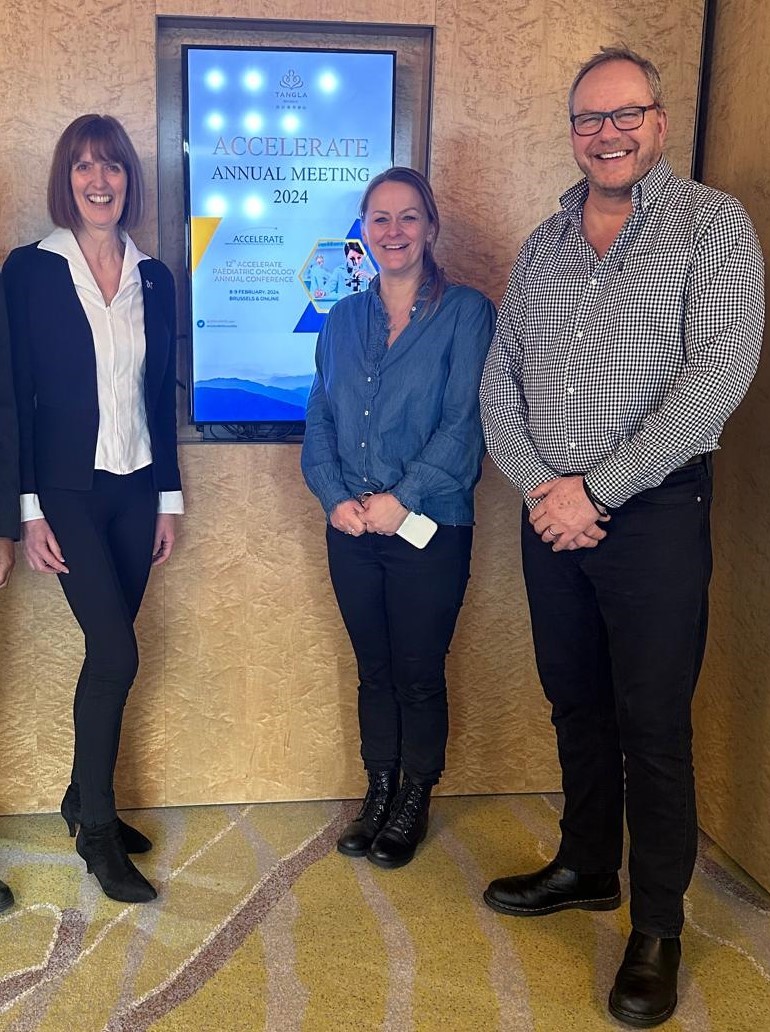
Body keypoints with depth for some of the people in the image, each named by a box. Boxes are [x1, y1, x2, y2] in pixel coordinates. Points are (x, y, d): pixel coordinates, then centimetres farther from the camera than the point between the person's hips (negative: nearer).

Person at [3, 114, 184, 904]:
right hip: (68, 490, -4)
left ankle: (86, 797, 29)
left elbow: (162, 394, 10)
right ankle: (98, 827, 10)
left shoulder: (153, 277, 8)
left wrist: (168, 498, 9)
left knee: (108, 651, 10)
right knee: (117, 652, -8)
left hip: (135, 488, 4)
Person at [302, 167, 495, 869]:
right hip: (353, 530, 4)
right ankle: (379, 790, 31)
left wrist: (402, 498, -17)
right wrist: (335, 498, -7)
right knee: (373, 670, 14)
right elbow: (320, 420, 8)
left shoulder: (466, 312, -3)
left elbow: (465, 422, -11)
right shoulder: (343, 320, 11)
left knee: (419, 673, 7)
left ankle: (416, 800, 26)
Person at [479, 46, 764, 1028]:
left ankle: (658, 927, 20)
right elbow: (498, 383, 8)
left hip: (656, 515, -5)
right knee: (576, 705, 16)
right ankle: (587, 866, 35)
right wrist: (541, 486, -8)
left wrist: (595, 490, -16)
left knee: (653, 727, 2)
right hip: (551, 514, 5)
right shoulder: (542, 245, 11)